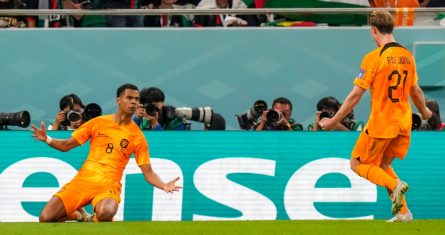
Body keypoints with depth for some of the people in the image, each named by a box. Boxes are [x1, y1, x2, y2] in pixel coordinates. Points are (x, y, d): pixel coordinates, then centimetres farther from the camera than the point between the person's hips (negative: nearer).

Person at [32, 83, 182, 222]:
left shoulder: (137, 137, 5)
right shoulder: (98, 123, 8)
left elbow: (148, 173, 5)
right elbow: (67, 145, 12)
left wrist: (164, 186, -16)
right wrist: (47, 139, -8)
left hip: (108, 185, -2)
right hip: (83, 180, 2)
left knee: (105, 212, -39)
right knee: (46, 218, -14)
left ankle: (93, 220, 0)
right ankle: (77, 215, 19)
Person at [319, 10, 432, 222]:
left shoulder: (374, 57, -13)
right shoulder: (407, 56, 6)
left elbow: (355, 95, -14)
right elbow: (415, 91, 18)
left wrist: (333, 121, -7)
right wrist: (424, 112, 38)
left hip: (381, 123, -7)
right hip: (404, 124, 7)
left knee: (357, 164, 8)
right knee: (383, 165, 21)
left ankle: (395, 185, -16)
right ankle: (403, 212, 8)